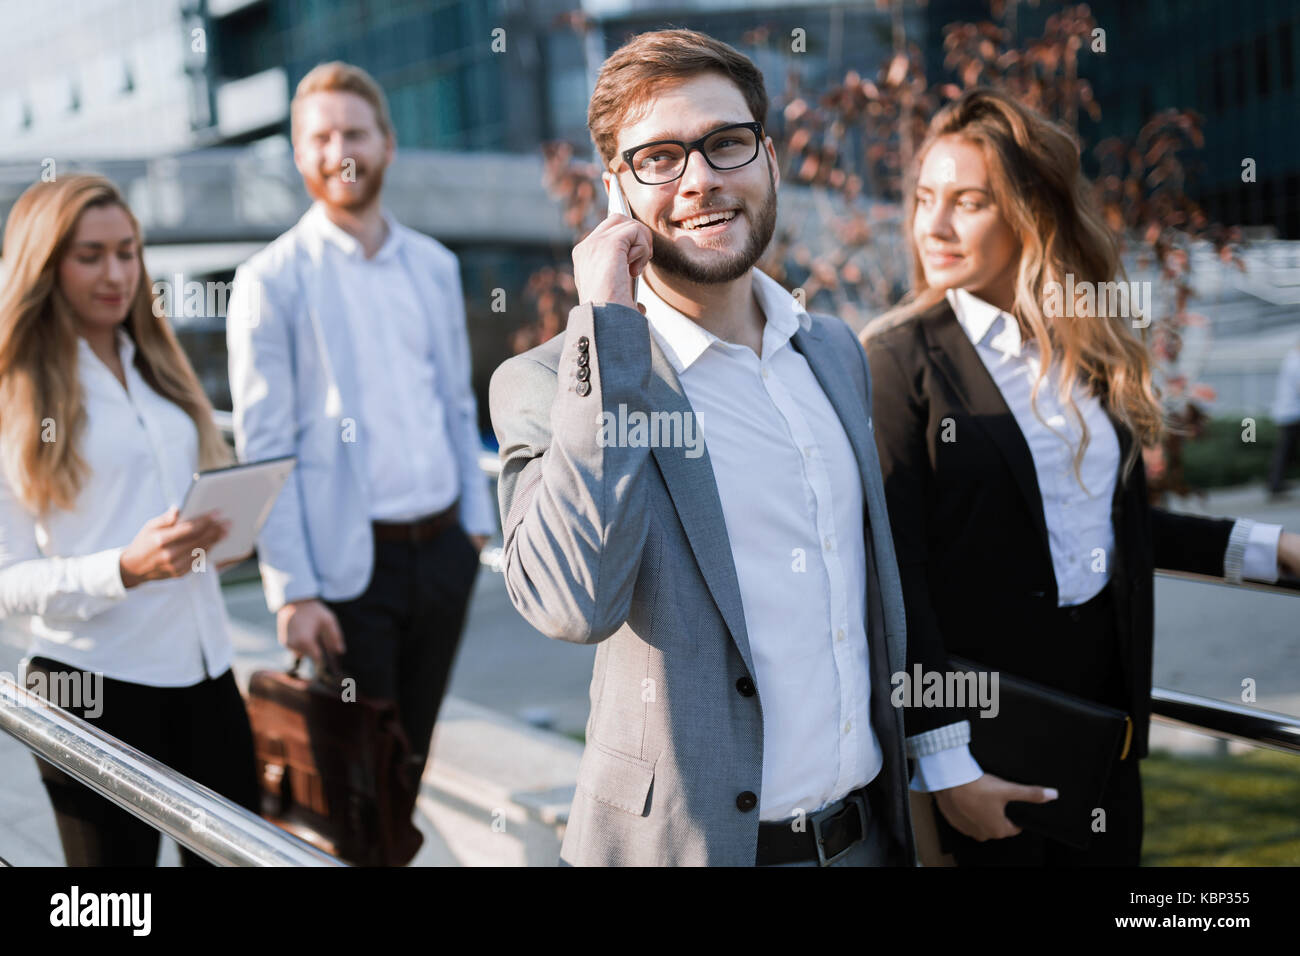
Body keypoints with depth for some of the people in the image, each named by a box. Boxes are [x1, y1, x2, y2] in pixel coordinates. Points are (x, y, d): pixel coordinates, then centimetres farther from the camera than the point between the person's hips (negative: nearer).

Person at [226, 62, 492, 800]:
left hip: (444, 547, 4)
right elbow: (264, 449, -8)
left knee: (415, 753, 16)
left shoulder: (435, 266, 9)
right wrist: (292, 591, -13)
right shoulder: (272, 280, -5)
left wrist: (476, 520, 10)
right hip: (350, 562, -4)